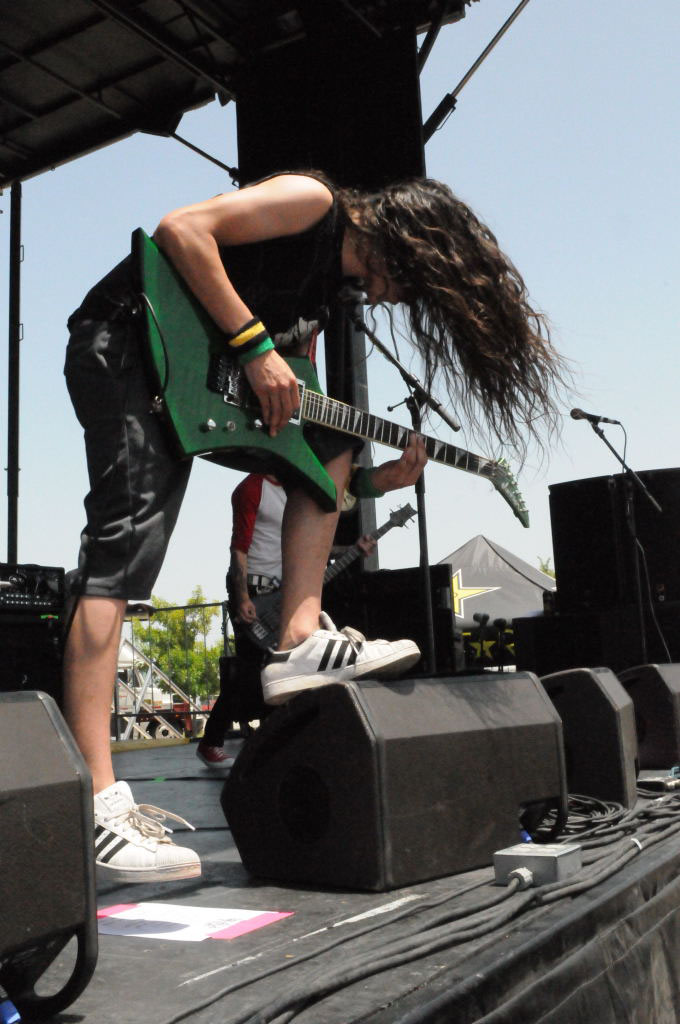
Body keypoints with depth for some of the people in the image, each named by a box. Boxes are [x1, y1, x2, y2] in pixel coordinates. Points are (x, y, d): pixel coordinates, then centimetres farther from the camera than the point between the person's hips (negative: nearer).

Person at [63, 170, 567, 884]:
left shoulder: (330, 288, 18)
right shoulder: (314, 203, -7)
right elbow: (181, 230, -19)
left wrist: (373, 478, 6)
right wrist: (256, 345, -20)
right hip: (124, 344, -9)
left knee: (332, 443, 10)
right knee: (123, 552, -20)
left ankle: (299, 645, -1)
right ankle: (97, 807, -24)